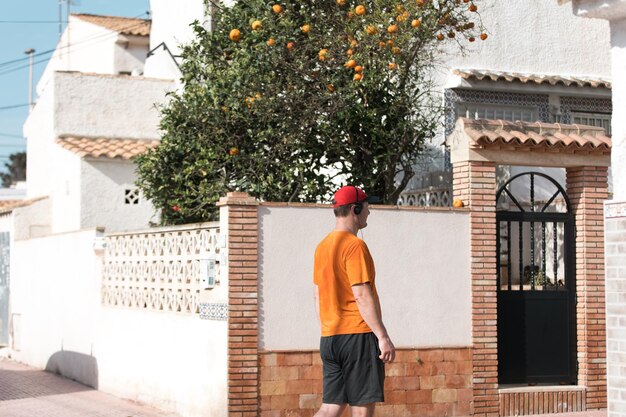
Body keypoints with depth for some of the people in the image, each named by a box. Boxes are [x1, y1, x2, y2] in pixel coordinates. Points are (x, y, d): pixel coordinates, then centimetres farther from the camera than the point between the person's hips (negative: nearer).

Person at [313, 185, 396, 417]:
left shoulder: (322, 246, 14)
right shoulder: (355, 245, -12)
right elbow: (362, 295, -18)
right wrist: (383, 337, -17)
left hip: (329, 338, 8)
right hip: (358, 336, -8)